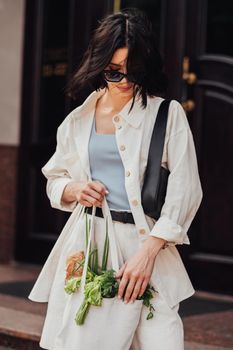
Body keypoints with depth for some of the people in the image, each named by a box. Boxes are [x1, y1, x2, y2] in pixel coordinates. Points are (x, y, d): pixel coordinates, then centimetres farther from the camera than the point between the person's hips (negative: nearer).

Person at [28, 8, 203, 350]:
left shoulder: (168, 113, 2)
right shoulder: (79, 119, 13)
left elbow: (185, 190, -5)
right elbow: (54, 181, 22)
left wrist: (148, 251, -15)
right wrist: (74, 190, -3)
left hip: (146, 242, -3)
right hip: (85, 243, 3)